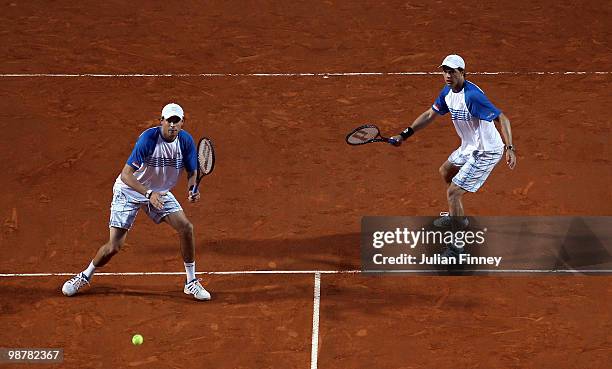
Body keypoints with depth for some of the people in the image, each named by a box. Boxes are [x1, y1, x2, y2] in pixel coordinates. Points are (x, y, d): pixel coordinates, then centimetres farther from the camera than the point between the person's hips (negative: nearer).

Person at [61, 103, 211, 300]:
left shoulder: (186, 141, -14)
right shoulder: (148, 139, -30)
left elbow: (192, 173, -2)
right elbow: (126, 174, -33)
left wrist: (193, 189, -25)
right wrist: (149, 194, -45)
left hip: (159, 193, 4)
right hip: (129, 191, -4)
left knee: (186, 228, -13)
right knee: (114, 246, -8)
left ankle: (191, 283, 3)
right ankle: (84, 277, 20)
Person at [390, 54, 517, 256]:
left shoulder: (472, 96, -30)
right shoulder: (447, 92, -1)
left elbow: (502, 118, -31)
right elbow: (430, 115, 14)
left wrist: (510, 148, -40)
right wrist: (404, 135, 10)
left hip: (486, 152, -10)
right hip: (469, 147, 10)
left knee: (453, 192, -13)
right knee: (445, 172, 32)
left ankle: (457, 247, -5)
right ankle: (456, 216, 52)